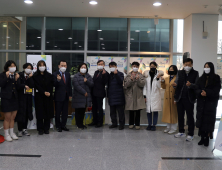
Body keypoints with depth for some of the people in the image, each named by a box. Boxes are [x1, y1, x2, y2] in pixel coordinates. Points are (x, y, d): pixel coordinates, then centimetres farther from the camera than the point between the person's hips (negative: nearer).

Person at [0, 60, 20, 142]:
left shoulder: (16, 75, 8)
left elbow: (18, 87, 5)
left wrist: (17, 79, -12)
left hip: (14, 98, 5)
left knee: (13, 117, 11)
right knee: (7, 117, -1)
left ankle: (12, 133, 23)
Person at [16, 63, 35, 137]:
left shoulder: (31, 76, 9)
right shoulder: (20, 75, 0)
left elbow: (32, 85, -5)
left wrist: (30, 77, -11)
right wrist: (24, 86, -12)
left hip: (28, 97, 3)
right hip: (21, 97, -3)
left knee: (27, 113, 4)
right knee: (20, 113, -5)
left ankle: (24, 129, 15)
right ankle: (20, 130, 3)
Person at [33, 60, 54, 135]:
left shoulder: (49, 75, 9)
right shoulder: (35, 76, 2)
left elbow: (51, 86, 4)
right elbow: (37, 86, -5)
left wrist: (49, 93, -11)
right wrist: (44, 92, -15)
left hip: (48, 97, 2)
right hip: (39, 97, -2)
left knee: (48, 112, 2)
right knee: (40, 112, -1)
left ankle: (46, 128, 11)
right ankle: (40, 129, 6)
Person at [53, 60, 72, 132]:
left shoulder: (68, 74, 8)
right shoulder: (55, 74, -8)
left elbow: (69, 85, 11)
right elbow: (54, 85, -17)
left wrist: (70, 94, 8)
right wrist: (58, 80, -36)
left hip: (66, 96, 5)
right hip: (58, 96, -5)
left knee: (65, 112, 11)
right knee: (58, 113, 5)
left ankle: (63, 125, 23)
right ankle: (58, 126, 17)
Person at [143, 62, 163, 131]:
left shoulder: (158, 74, 2)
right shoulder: (146, 74, 6)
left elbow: (159, 86, -3)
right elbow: (145, 86, 5)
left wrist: (158, 79, -17)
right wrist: (144, 95, 0)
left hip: (156, 95, -1)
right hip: (148, 95, 1)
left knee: (155, 110, -4)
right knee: (148, 110, 2)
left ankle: (154, 125, 6)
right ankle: (149, 124, 13)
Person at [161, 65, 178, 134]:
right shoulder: (166, 78, 13)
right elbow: (164, 87, 9)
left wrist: (175, 85, -25)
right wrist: (162, 81, -4)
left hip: (173, 98, -6)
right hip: (167, 97, 6)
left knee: (173, 112, 0)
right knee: (167, 111, 10)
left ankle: (173, 128, 10)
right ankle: (168, 127, 23)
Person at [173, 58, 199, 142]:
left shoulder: (195, 73, -1)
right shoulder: (179, 73, 9)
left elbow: (197, 86, -6)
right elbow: (177, 82, 5)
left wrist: (190, 85, -27)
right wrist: (175, 84, -19)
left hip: (189, 99, -4)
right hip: (180, 98, 4)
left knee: (190, 117, 3)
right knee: (180, 116, 13)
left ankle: (190, 134, 12)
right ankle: (181, 132, 27)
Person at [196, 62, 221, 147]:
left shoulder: (216, 78, 2)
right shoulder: (201, 79, 13)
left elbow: (216, 91, -6)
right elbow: (197, 89, 5)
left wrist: (207, 93, -20)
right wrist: (201, 93, -16)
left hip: (211, 103, -3)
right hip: (201, 103, 3)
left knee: (209, 121, -4)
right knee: (201, 120, 1)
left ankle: (207, 138, 4)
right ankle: (202, 138, 9)